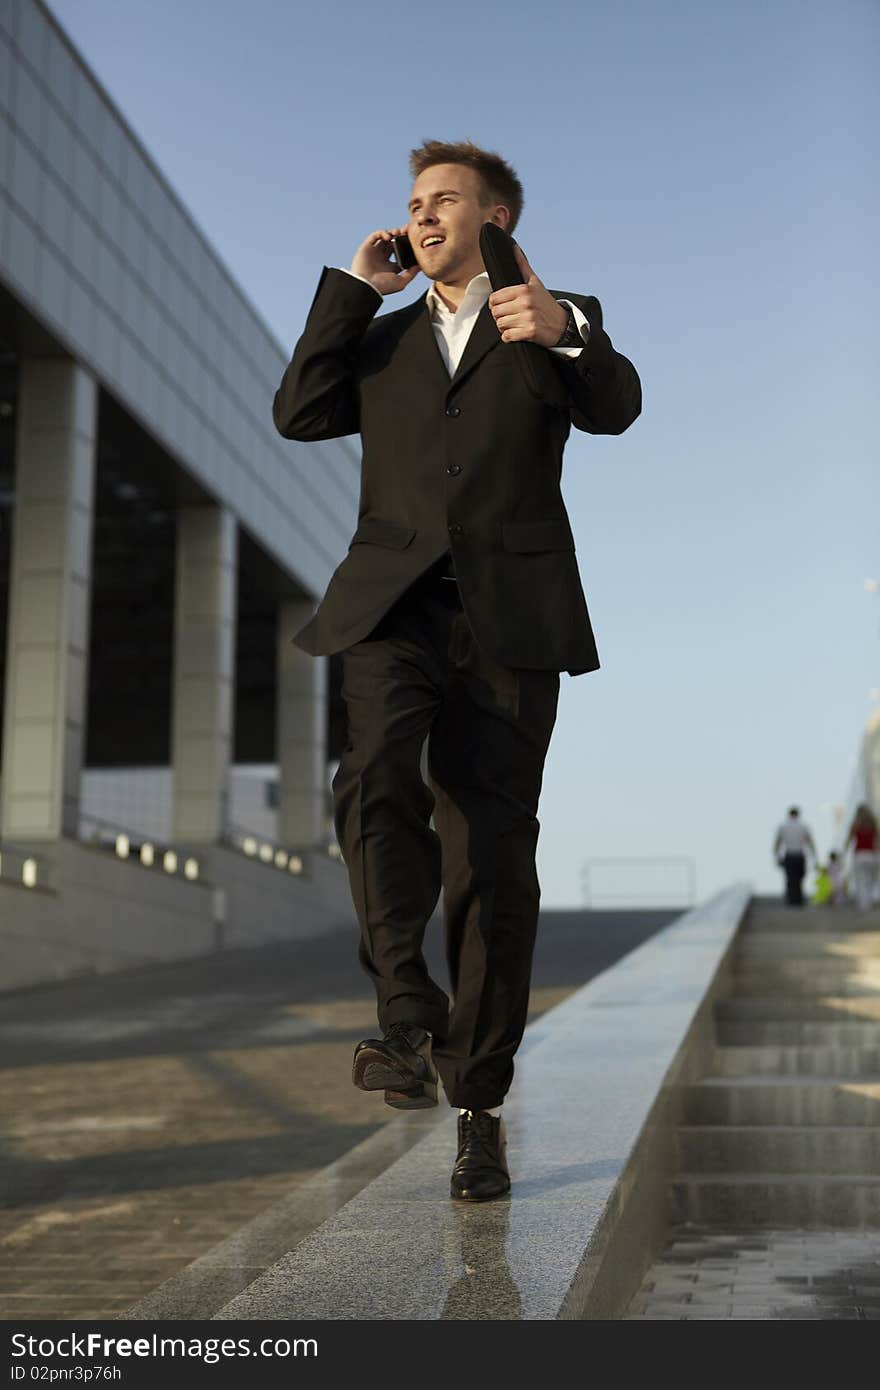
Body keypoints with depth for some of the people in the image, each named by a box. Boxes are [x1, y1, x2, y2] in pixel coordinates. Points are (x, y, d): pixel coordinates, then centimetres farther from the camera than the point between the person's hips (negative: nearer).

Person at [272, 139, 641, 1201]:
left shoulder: (561, 321, 16)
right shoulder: (384, 337, 25)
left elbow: (615, 409, -5)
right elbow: (299, 414, 8)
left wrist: (562, 332, -24)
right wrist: (355, 287, 9)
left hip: (508, 615, -2)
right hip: (394, 604, 2)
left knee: (493, 858, -3)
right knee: (378, 779, -29)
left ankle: (478, 1106, 5)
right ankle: (409, 1014, -20)